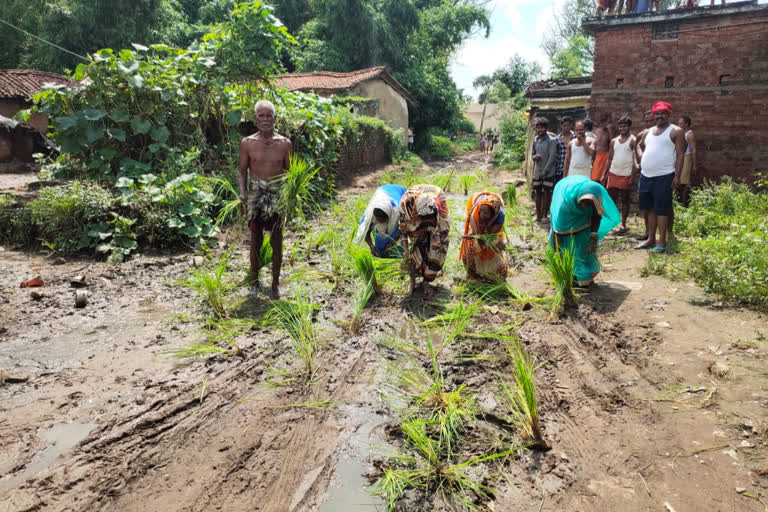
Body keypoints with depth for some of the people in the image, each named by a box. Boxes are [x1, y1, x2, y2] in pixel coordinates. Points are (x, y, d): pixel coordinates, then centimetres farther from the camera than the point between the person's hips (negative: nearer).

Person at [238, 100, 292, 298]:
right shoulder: (247, 143, 0)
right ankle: (254, 280, 22)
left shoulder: (284, 143, 2)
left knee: (276, 241, 4)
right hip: (255, 193, 0)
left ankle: (276, 283, 16)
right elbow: (242, 170, 5)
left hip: (277, 194, 0)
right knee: (256, 239, 8)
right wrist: (242, 192, -10)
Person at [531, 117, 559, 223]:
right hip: (537, 172, 6)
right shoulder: (535, 140, 8)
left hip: (548, 172, -6)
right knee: (538, 193, 8)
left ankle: (545, 215, 2)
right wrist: (534, 157, -8)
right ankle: (538, 215, 14)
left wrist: (545, 171, -17)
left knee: (546, 193, -3)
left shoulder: (551, 140, -10)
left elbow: (552, 157, -14)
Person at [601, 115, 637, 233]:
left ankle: (623, 224, 10)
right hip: (613, 173, 5)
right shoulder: (614, 141, 12)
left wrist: (632, 177, -17)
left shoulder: (633, 141, -4)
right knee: (611, 199, 5)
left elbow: (635, 160, -9)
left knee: (625, 200, 3)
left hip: (626, 175, -4)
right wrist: (604, 175, 8)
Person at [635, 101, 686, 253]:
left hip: (664, 176, -6)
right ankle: (651, 239, 20)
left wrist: (677, 176, -15)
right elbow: (640, 145, 34)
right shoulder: (648, 132, 15)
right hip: (646, 176, 6)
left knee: (661, 209, -4)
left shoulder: (676, 131, -3)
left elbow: (680, 155, -8)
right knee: (650, 208, 11)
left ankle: (662, 241, 2)